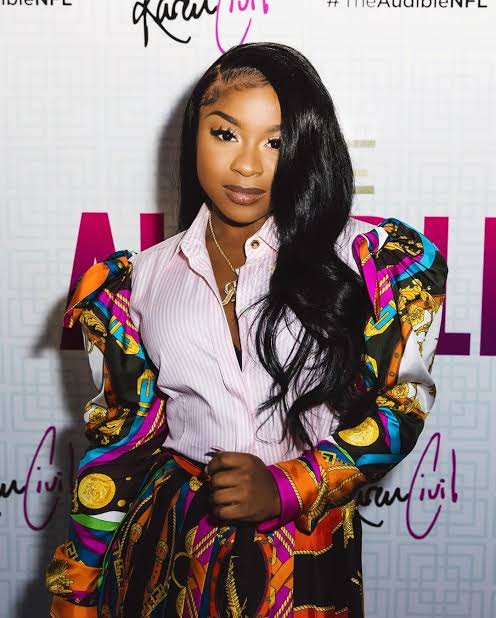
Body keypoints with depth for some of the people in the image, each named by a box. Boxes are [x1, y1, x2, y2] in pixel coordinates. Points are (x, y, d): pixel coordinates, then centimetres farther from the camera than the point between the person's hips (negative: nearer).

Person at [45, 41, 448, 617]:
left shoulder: (370, 260, -8)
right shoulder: (136, 282, -2)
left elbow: (403, 402, -4)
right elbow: (121, 438, 2)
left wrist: (286, 487, -15)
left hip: (310, 557, -1)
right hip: (170, 547, 2)